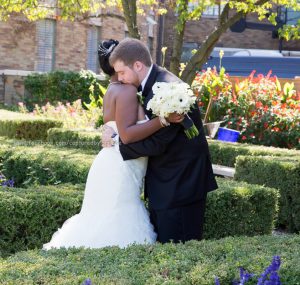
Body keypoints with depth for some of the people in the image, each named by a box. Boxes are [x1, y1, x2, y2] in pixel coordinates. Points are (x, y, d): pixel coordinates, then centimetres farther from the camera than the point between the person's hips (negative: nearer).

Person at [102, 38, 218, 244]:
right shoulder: (152, 82, 6)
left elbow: (155, 144, -22)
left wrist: (118, 141, -11)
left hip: (180, 183, -10)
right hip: (163, 181, 10)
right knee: (158, 241, 15)